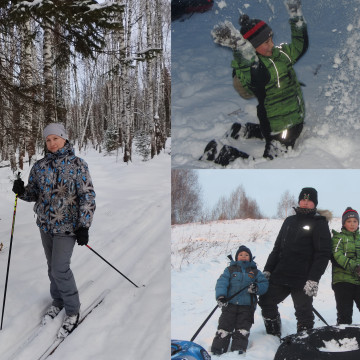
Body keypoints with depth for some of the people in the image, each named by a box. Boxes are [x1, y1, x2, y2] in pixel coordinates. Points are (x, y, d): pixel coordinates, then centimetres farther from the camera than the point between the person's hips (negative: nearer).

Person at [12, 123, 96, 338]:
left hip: (67, 226, -5)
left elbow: (88, 196, -11)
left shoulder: (78, 165, -9)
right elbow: (34, 193, 10)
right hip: (45, 225, 5)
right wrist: (21, 191, -14)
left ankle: (73, 311, 10)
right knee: (52, 266, 16)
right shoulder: (39, 166, 3)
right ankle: (58, 301, 36)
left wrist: (84, 226, -17)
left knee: (60, 269, -8)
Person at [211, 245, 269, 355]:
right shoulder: (230, 269, 12)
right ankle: (217, 352, -5)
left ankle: (238, 352, -6)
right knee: (224, 328, -7)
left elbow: (264, 284, 7)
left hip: (247, 307, 1)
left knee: (242, 331, -6)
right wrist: (220, 296, -20)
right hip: (229, 304, -1)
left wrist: (257, 288, -16)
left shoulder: (255, 272, 16)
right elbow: (222, 282, -2)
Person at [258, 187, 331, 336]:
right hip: (280, 275, 6)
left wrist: (313, 279, -19)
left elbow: (323, 254, -10)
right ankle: (274, 337, 21)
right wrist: (267, 270, 13)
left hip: (303, 279, -6)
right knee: (266, 301, 7)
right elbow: (277, 247, 20)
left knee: (304, 313, -1)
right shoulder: (289, 221, 16)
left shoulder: (319, 224, -2)